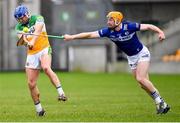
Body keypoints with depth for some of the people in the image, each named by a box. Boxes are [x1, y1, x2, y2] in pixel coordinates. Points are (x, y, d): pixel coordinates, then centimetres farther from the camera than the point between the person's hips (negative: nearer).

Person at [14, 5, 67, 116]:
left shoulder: (38, 18, -3)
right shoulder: (19, 26, 8)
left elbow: (37, 31, -22)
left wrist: (32, 41, -41)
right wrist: (23, 39, -34)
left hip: (44, 49, -5)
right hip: (31, 54, 5)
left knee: (46, 68, -35)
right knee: (31, 83, 1)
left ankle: (61, 93, -39)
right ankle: (39, 109, 14)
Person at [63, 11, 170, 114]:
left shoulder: (129, 26, -25)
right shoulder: (108, 31, -12)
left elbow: (148, 26, -20)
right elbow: (90, 35, -13)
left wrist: (160, 32, -36)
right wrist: (72, 37, -16)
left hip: (142, 53, -5)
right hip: (131, 58, 5)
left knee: (140, 79, -22)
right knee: (144, 84, 3)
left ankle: (160, 101, -8)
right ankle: (162, 105, 13)